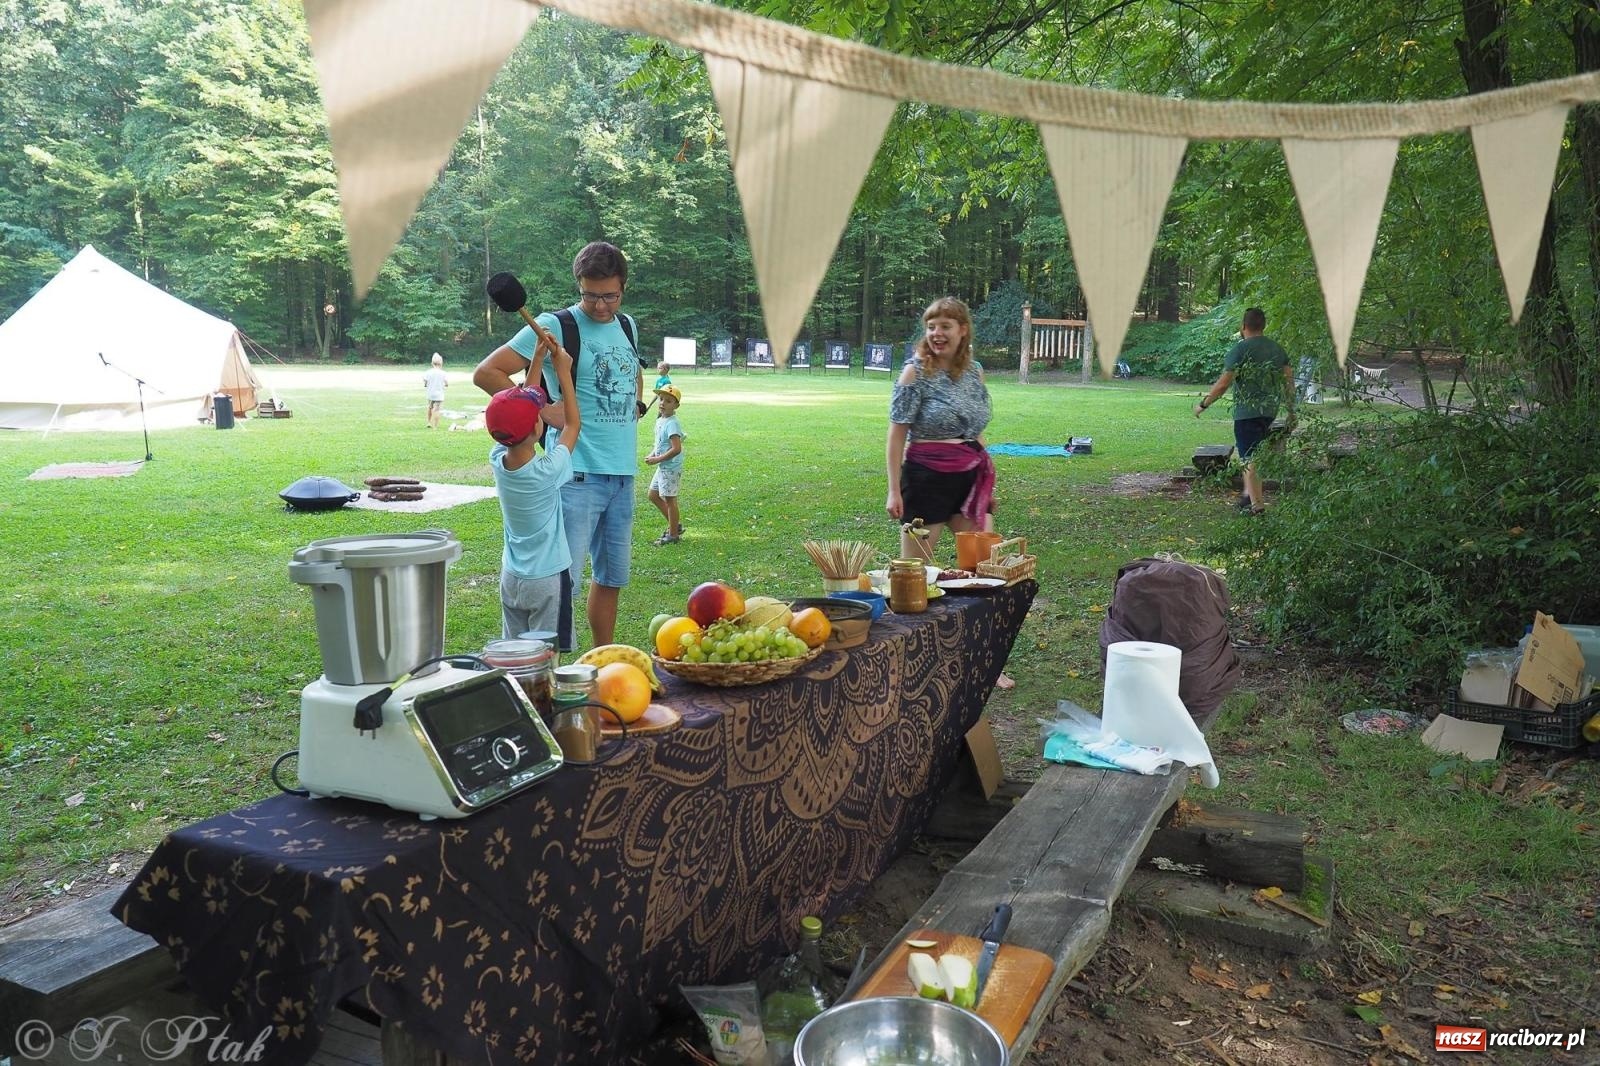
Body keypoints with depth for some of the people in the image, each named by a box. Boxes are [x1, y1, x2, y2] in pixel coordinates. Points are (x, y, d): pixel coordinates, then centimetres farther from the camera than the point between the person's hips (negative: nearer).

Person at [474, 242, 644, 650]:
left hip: (623, 474, 7)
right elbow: (485, 373, -10)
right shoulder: (557, 326, -8)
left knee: (612, 577, 15)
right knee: (564, 577, -12)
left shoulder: (628, 327, 12)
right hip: (577, 474, -7)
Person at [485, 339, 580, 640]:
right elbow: (573, 424, -7)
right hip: (545, 580, -5)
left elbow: (522, 403, 4)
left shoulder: (497, 460, -8)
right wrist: (563, 371, -3)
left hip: (510, 577, 5)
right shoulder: (548, 470, -22)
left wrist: (537, 360, 4)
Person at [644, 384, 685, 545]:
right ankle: (675, 525, 28)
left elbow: (676, 449, -27)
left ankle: (673, 535, 12)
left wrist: (657, 459, -20)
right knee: (653, 495, 18)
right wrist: (652, 454, 3)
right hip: (662, 467, 10)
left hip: (671, 467, -10)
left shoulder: (671, 423, -20)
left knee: (669, 499, -1)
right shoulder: (660, 419, 9)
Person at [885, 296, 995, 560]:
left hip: (970, 477, 5)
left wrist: (988, 481, 18)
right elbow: (897, 434, -7)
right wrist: (894, 490, -11)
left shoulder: (975, 371, 8)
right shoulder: (916, 372, -7)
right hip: (928, 476, -5)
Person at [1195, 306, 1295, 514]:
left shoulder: (1241, 349, -12)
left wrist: (1203, 404, -5)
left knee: (1249, 458, -3)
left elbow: (1224, 382, -16)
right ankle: (1249, 494, 23)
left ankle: (1256, 505, -3)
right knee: (1253, 454, 21)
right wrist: (1291, 410, 19)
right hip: (1270, 410, 8)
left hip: (1247, 411, -8)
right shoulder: (1276, 348, 11)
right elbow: (1289, 379, 12)